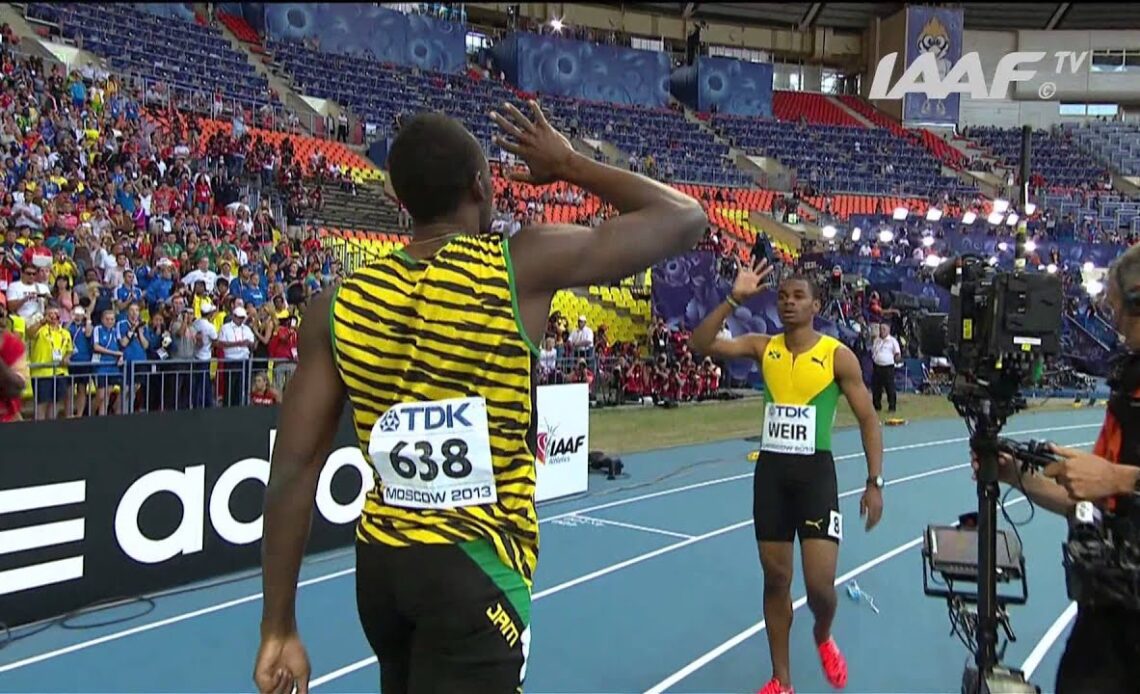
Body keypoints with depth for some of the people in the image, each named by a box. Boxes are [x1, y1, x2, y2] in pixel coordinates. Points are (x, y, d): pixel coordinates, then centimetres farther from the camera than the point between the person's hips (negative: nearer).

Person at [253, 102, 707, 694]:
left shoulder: (341, 303, -2)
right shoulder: (524, 266, -12)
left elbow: (293, 470, -3)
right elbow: (684, 218, -2)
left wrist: (279, 627, 5)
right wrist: (570, 166, 9)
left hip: (379, 564, 6)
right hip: (476, 567, -5)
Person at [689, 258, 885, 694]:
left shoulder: (838, 356, -5)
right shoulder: (763, 347, 2)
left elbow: (868, 419, -2)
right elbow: (701, 345, -8)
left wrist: (875, 482, -9)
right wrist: (734, 299, -16)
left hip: (815, 471, -3)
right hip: (771, 470, 3)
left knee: (820, 584, -8)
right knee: (776, 579, 10)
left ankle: (823, 638, 29)